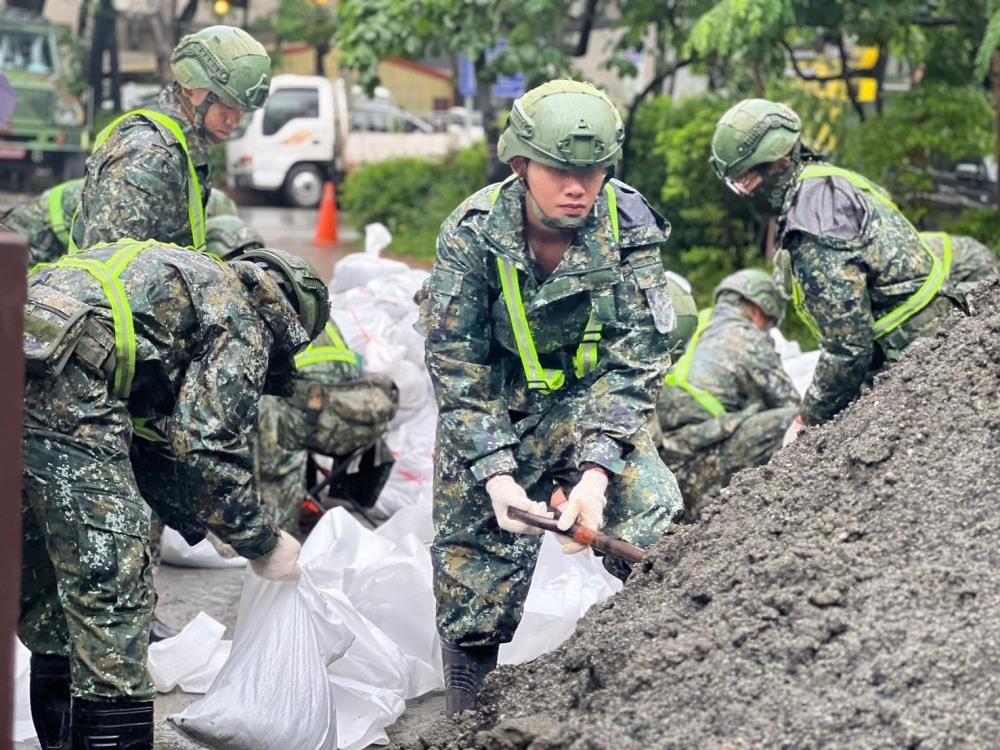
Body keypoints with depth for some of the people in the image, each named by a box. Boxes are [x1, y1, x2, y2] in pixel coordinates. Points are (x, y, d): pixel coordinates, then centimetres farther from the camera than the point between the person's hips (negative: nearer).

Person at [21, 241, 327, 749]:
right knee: (110, 588, -4)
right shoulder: (243, 323, 8)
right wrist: (261, 544, 11)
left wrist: (199, 525, 37)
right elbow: (207, 445, -2)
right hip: (58, 383, -9)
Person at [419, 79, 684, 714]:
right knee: (471, 583, 0)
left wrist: (597, 470, -31)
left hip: (591, 403, 1)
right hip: (491, 413, -1)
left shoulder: (629, 229, -18)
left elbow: (634, 362, -19)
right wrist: (494, 473, -27)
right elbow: (454, 364, -17)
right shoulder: (472, 233, -19)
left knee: (658, 530, -19)